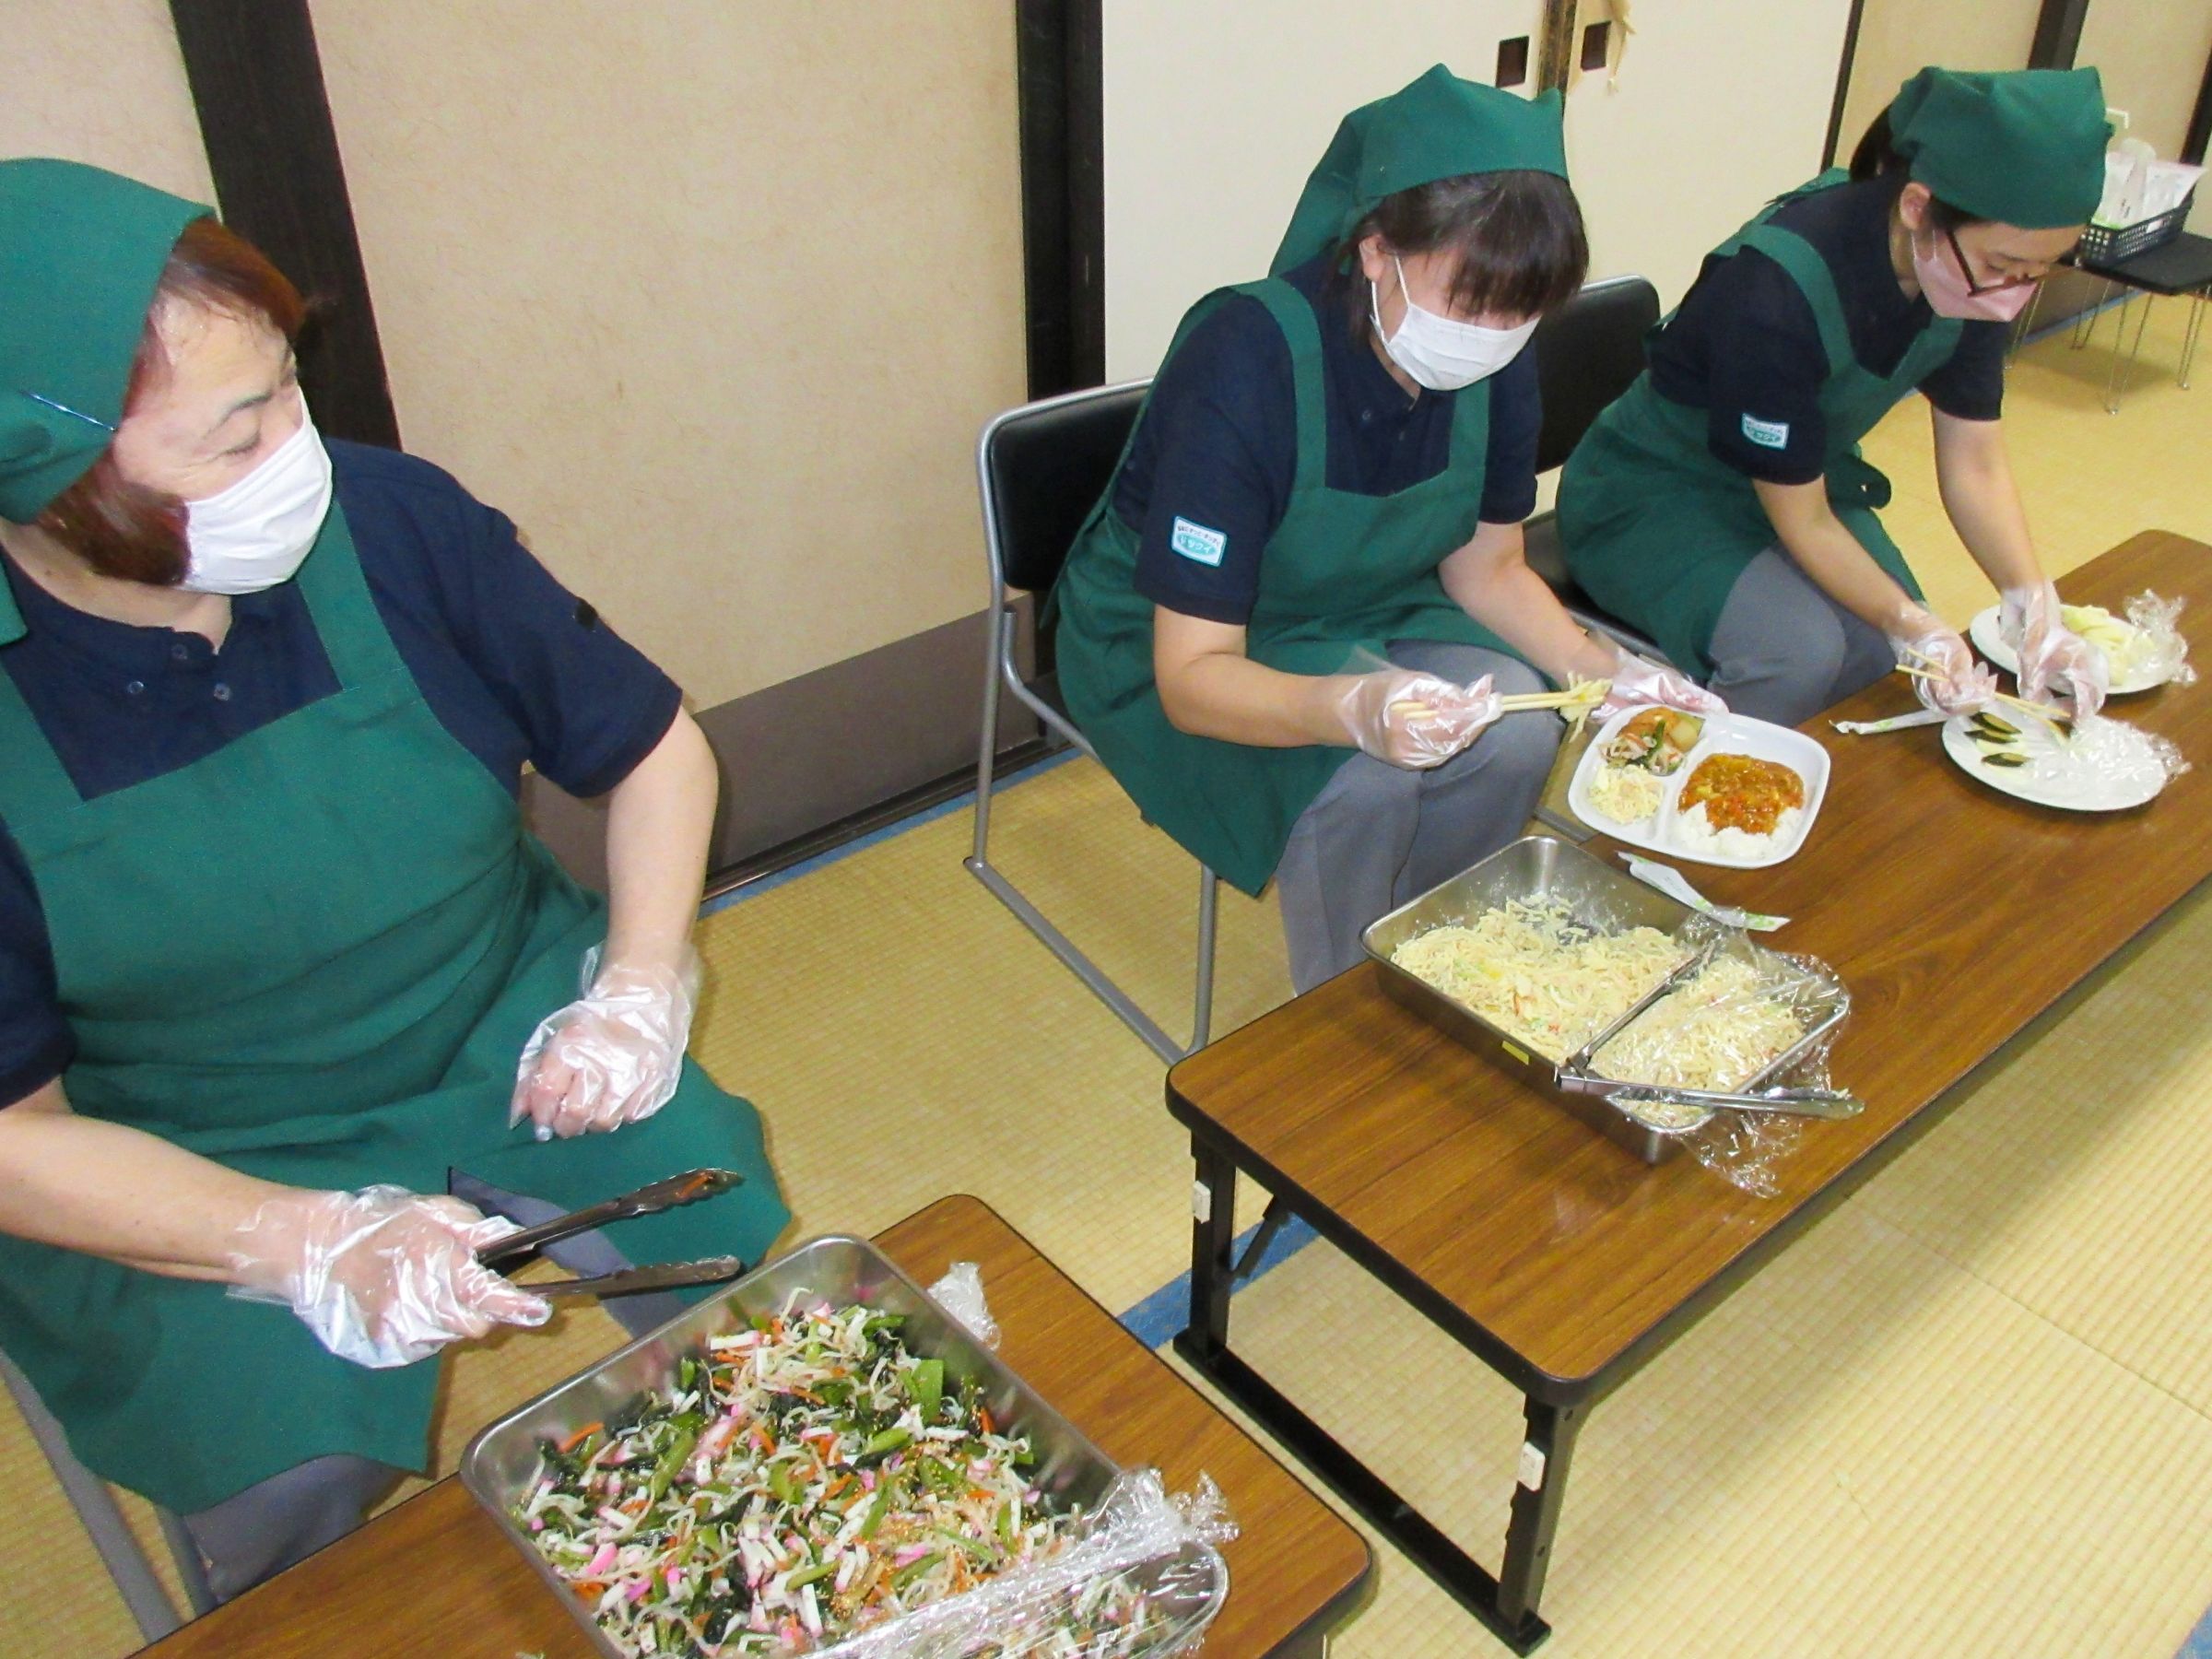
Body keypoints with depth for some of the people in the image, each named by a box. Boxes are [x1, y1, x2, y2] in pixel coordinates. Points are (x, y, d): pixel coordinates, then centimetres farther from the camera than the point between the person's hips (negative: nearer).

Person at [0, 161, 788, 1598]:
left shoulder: (386, 519, -13)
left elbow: (654, 745, 0)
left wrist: (637, 992, -12)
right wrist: (311, 1245, -24)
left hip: (505, 1047, 2)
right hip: (178, 1181, -1)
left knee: (740, 1247, -16)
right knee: (299, 1471, -23)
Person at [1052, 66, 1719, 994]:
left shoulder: (1497, 363, -14)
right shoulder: (1244, 369, -32)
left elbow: (1486, 568, 1)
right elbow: (1192, 677, -32)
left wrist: (1596, 666, -17)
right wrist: (1354, 707, -50)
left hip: (1366, 615, 6)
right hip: (1162, 646, -5)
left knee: (1518, 734, -20)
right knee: (1366, 775, -30)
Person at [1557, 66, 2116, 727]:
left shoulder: (1975, 272, -12)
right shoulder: (1779, 288, -34)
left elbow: (1977, 467, -4)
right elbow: (1802, 522, -23)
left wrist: (2038, 613, -16)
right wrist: (1916, 630, -26)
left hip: (1810, 477, 7)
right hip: (1655, 494, -7)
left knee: (1886, 653, -13)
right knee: (1799, 651, -30)